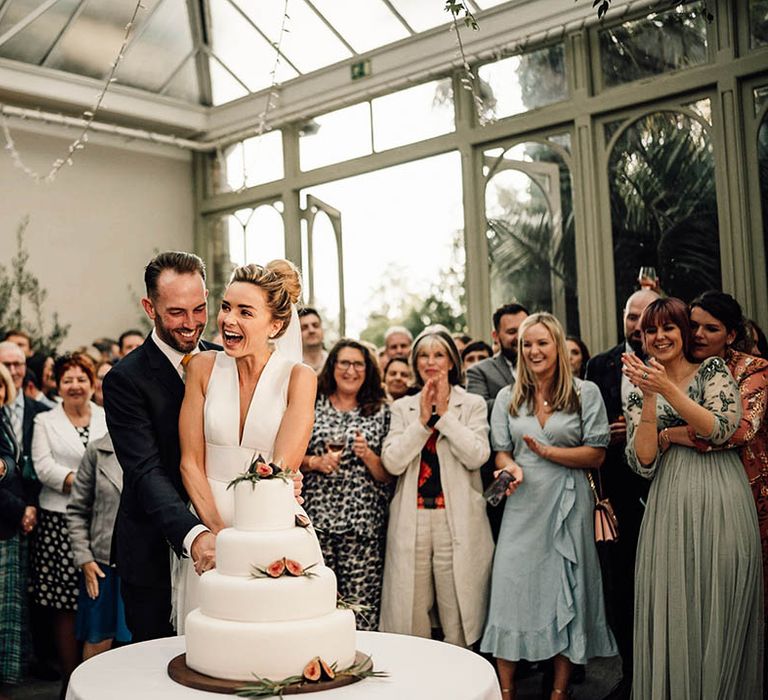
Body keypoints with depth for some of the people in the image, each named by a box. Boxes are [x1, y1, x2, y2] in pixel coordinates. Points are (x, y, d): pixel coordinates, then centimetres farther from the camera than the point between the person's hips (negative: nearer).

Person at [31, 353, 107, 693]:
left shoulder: (108, 419, 13)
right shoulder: (45, 422, 11)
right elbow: (43, 466, 0)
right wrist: (75, 481, -14)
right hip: (60, 521, -1)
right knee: (65, 606, -1)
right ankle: (71, 678, 9)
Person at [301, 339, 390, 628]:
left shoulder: (380, 412, 8)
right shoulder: (312, 404, 8)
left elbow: (387, 476, 7)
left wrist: (369, 456, -11)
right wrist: (315, 462, -8)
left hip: (363, 524, 0)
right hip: (317, 518, 0)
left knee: (361, 605, -3)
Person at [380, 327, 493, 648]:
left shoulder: (472, 404, 6)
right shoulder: (402, 407, 11)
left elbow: (477, 456, -9)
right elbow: (392, 462, -2)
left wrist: (445, 413, -7)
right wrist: (423, 419, -7)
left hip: (457, 521, -2)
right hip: (411, 521, 2)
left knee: (458, 619, 1)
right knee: (411, 613, 5)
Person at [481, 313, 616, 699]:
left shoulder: (586, 393, 2)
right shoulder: (507, 398, 11)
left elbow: (596, 455, -2)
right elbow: (501, 452, 9)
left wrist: (547, 451, -14)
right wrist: (511, 467, -14)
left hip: (569, 504, -2)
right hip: (523, 507, 2)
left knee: (567, 592, 3)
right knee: (511, 590, -1)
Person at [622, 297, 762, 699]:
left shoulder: (713, 369, 6)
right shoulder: (640, 391, 12)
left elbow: (721, 429, -11)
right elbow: (643, 462, -1)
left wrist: (667, 389, -17)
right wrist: (649, 398, -10)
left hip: (721, 500, -2)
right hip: (670, 505, 2)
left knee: (719, 608, 1)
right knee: (672, 611, 2)